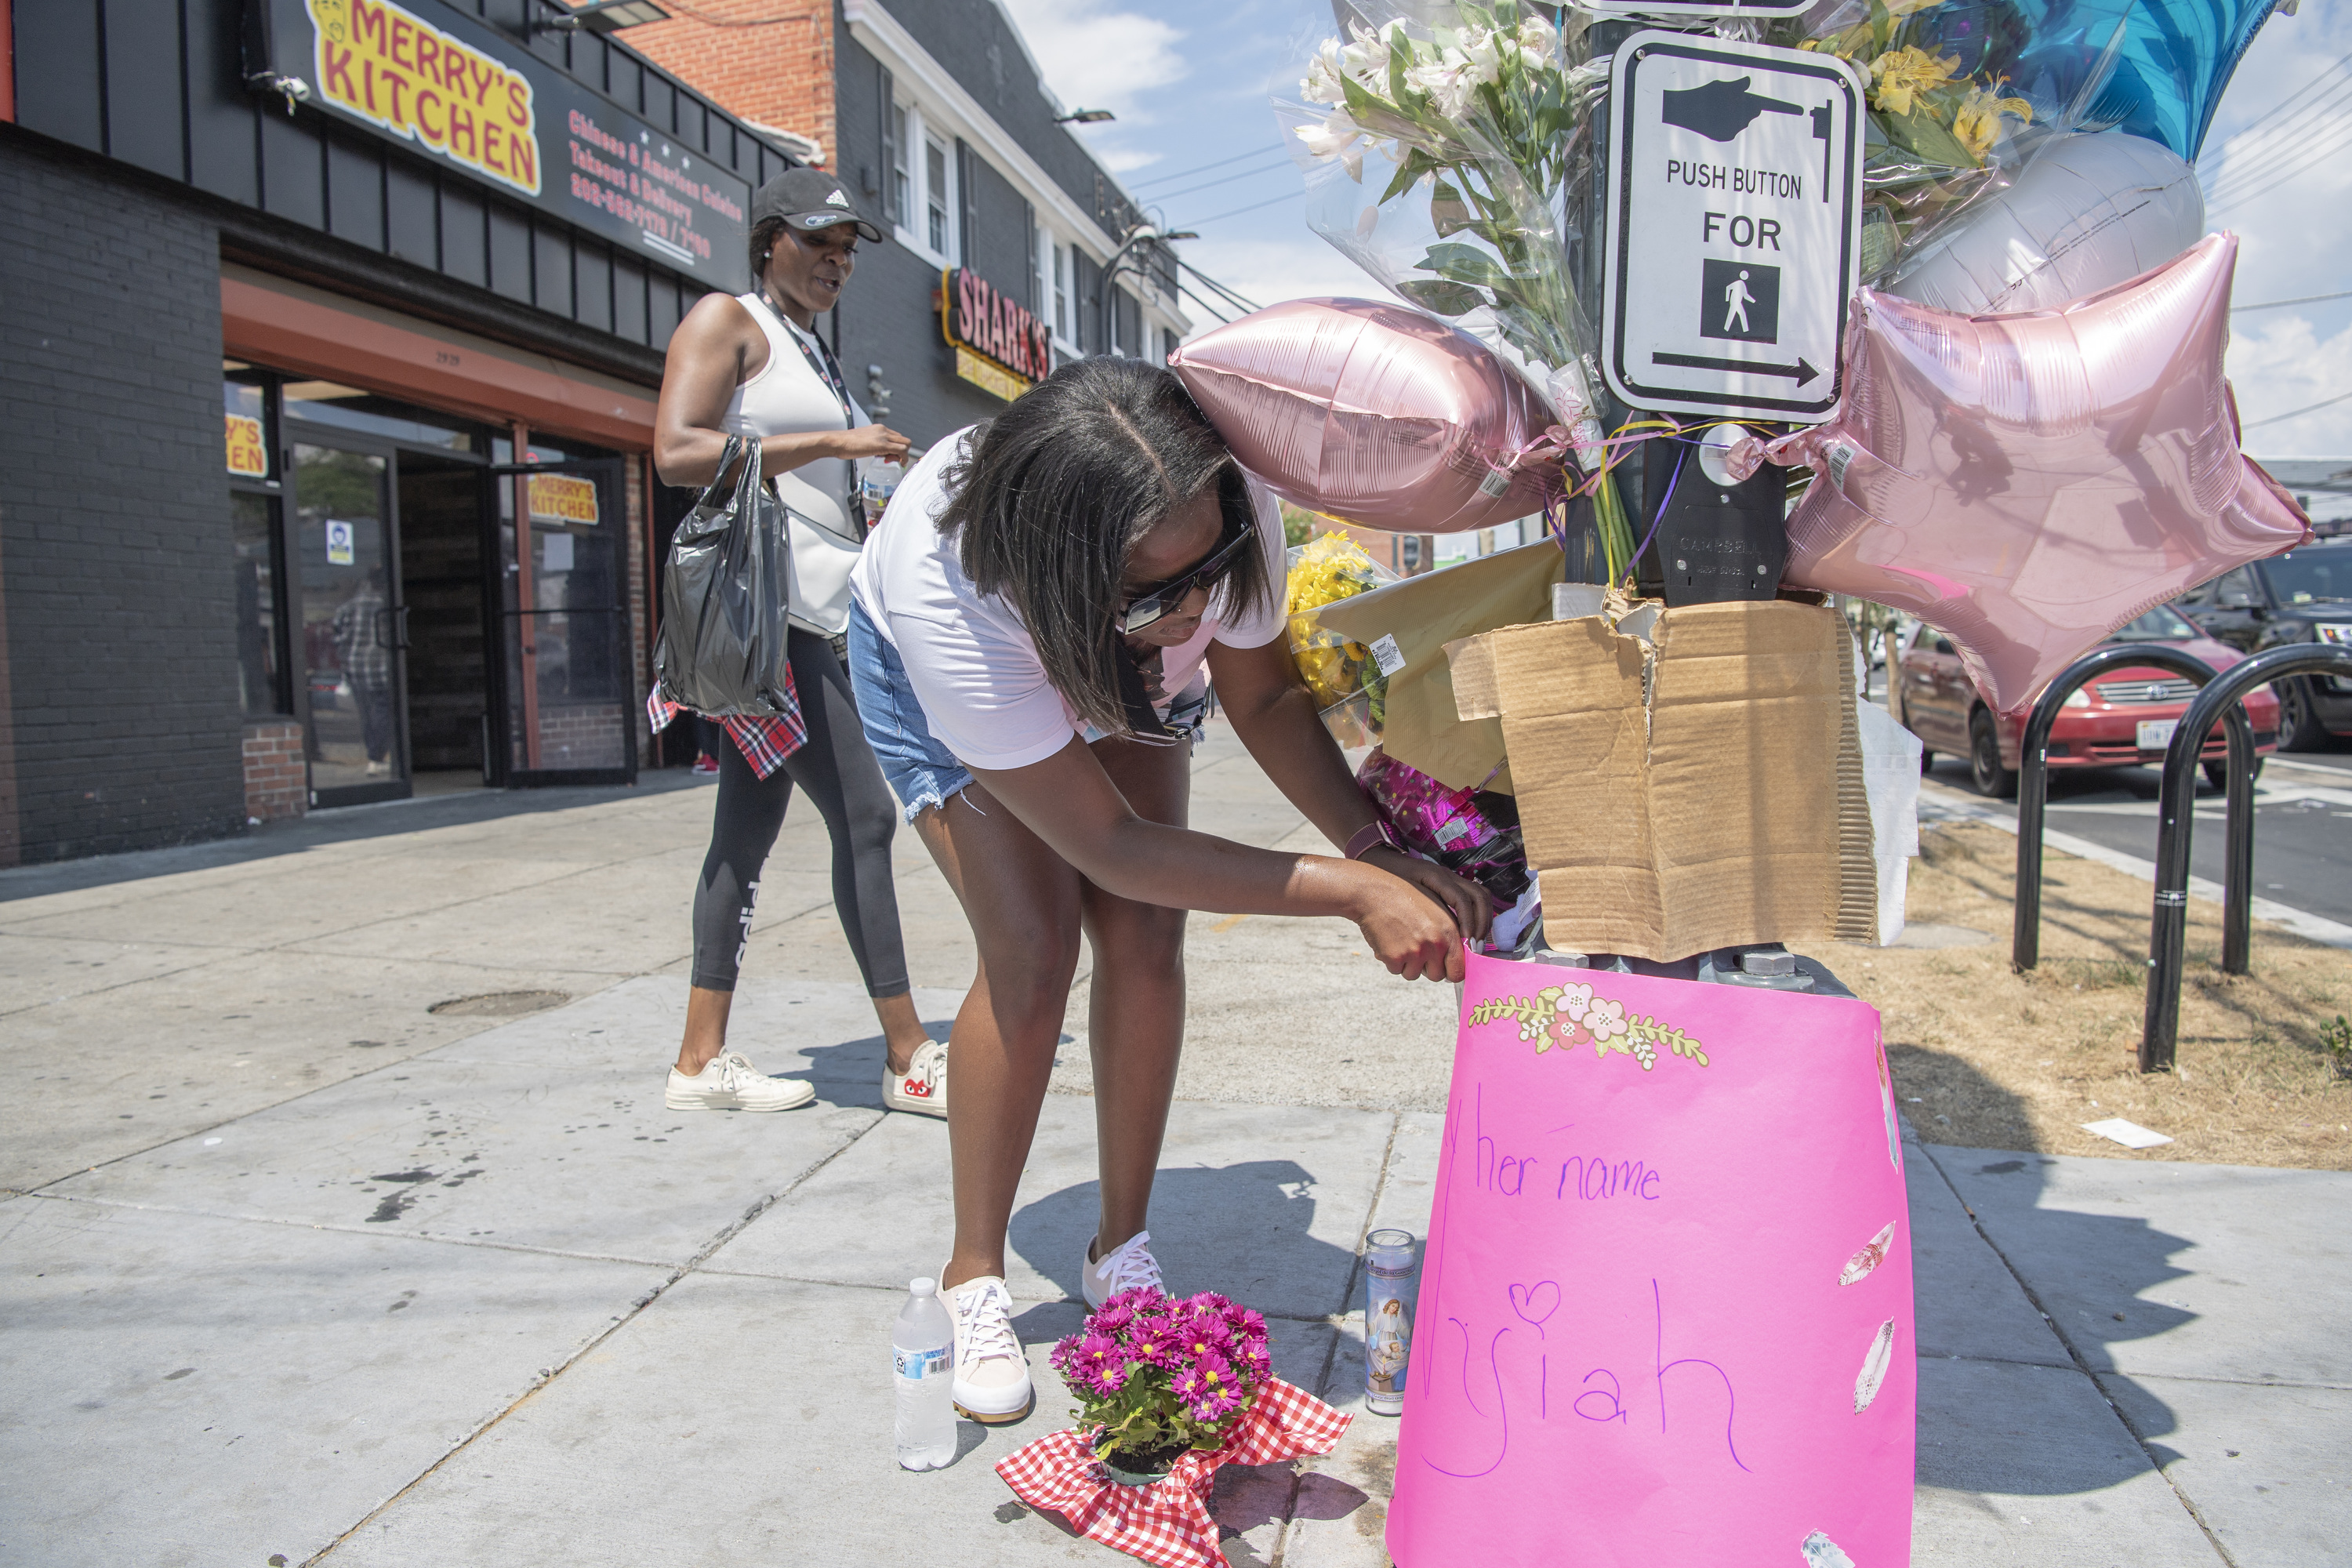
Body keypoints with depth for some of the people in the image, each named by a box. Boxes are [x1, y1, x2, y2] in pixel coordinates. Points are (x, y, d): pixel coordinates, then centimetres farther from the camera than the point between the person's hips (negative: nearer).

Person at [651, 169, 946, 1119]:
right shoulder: (727, 321, -1)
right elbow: (677, 454, -15)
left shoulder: (812, 354, 25)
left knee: (750, 831, 7)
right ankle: (909, 1058, -6)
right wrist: (831, 442, -15)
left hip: (813, 615, 9)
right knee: (863, 816, -12)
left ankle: (702, 1061, 13)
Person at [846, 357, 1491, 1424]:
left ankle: (1122, 1250, 10)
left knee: (1146, 939, -9)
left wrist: (1377, 846, -33)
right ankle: (974, 1277, 2)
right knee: (1032, 951, -19)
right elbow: (1108, 843, -39)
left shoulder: (1225, 509, -37)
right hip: (929, 674, -3)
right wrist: (1353, 892, -43)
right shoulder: (944, 592, -46)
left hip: (1129, 676, 4)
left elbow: (1264, 697, -18)